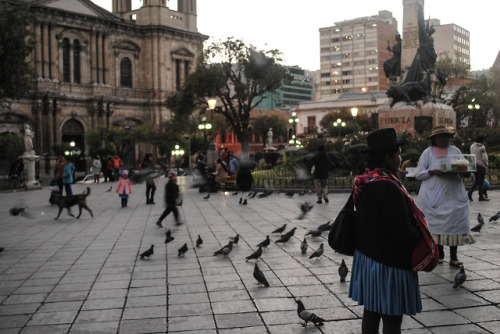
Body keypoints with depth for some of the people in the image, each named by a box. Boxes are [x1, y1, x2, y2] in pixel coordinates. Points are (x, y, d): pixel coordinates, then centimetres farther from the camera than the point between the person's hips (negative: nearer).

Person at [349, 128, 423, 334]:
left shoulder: (363, 183, 3)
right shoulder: (388, 188, -26)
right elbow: (404, 234, -25)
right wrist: (422, 236, -4)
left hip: (366, 256, 9)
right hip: (388, 263, -9)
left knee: (371, 311, 19)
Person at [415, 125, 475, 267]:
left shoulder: (455, 151, 14)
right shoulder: (428, 152, 7)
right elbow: (418, 173, 2)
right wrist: (431, 172, -16)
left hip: (454, 194, 2)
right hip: (434, 195, -1)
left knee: (455, 222, -3)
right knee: (437, 222, 0)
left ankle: (453, 256, 2)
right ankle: (439, 253, 14)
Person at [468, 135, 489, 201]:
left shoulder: (472, 146, 6)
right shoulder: (482, 147, -12)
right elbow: (484, 158, -17)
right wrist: (486, 164, 0)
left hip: (474, 165, 6)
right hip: (481, 166, -6)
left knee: (476, 182, 13)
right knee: (481, 182, 1)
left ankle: (470, 193, -4)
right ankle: (481, 197, 7)